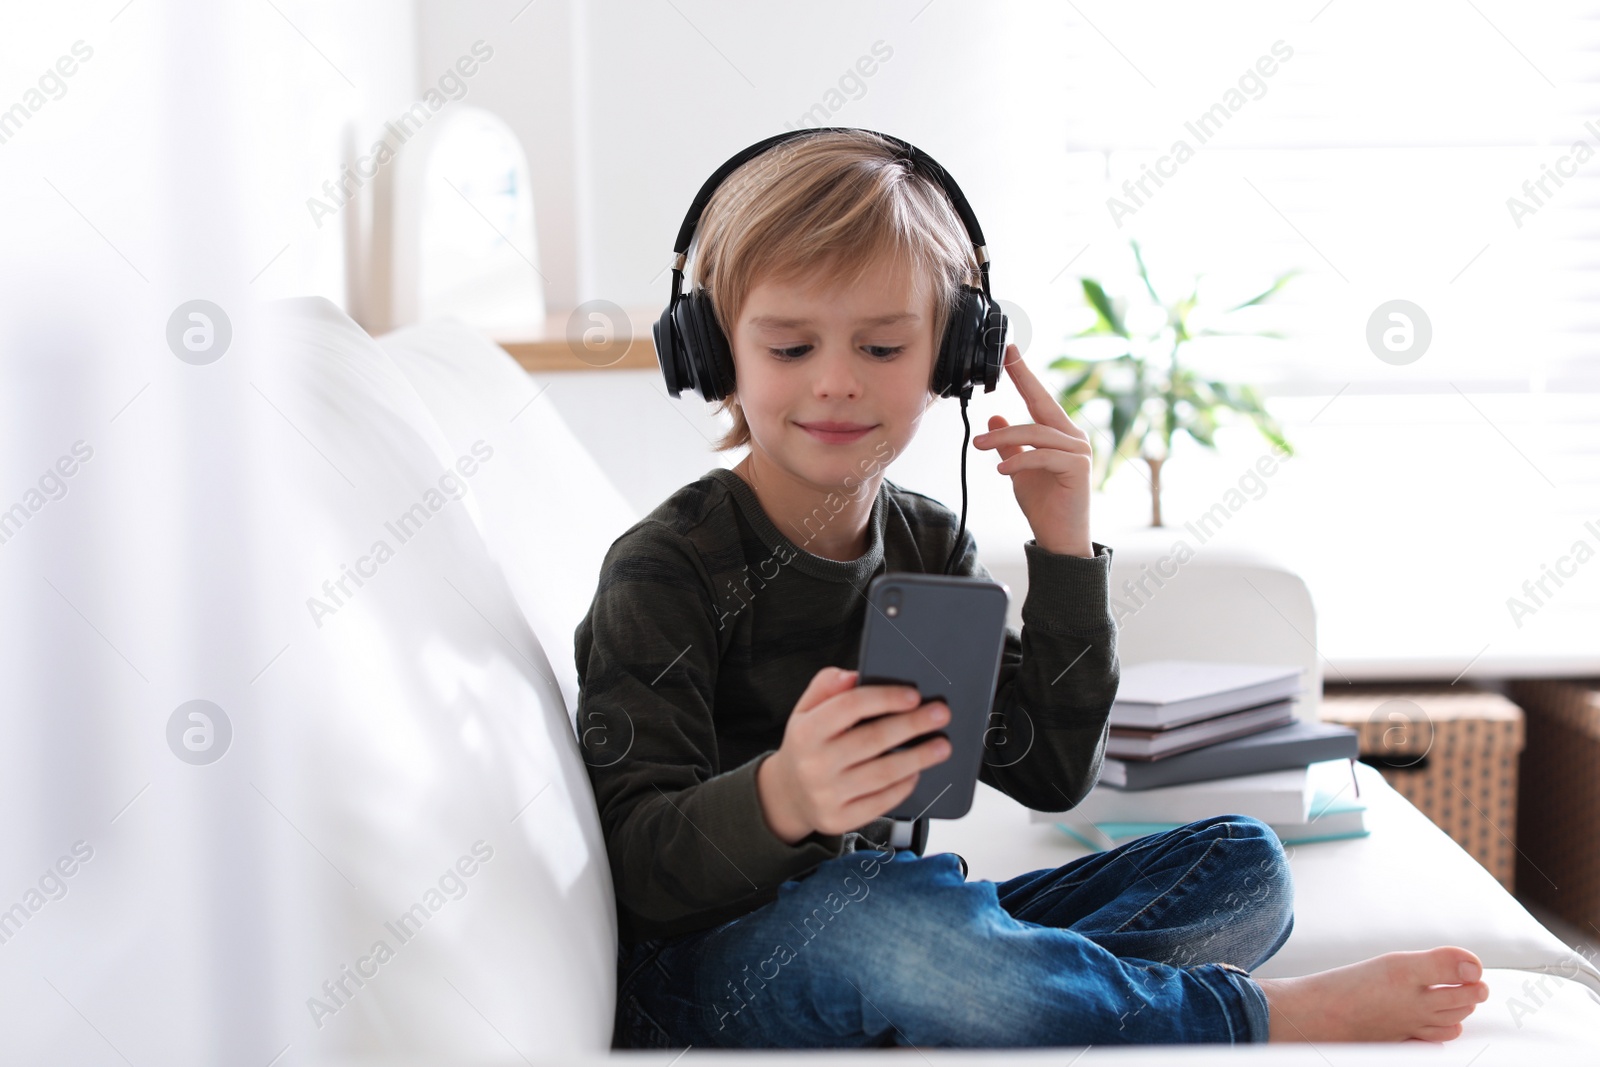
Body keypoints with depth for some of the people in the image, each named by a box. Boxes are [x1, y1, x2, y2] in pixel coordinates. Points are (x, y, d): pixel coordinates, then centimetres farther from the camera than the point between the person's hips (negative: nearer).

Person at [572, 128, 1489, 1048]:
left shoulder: (930, 546, 7)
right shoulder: (666, 569, -12)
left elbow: (1053, 775, 4)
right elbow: (640, 871, -20)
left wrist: (1064, 549, -5)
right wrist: (779, 801, -42)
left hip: (894, 933, 7)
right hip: (709, 966, -6)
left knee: (1243, 864, -1)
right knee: (878, 908, -41)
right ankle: (1266, 1019, -20)